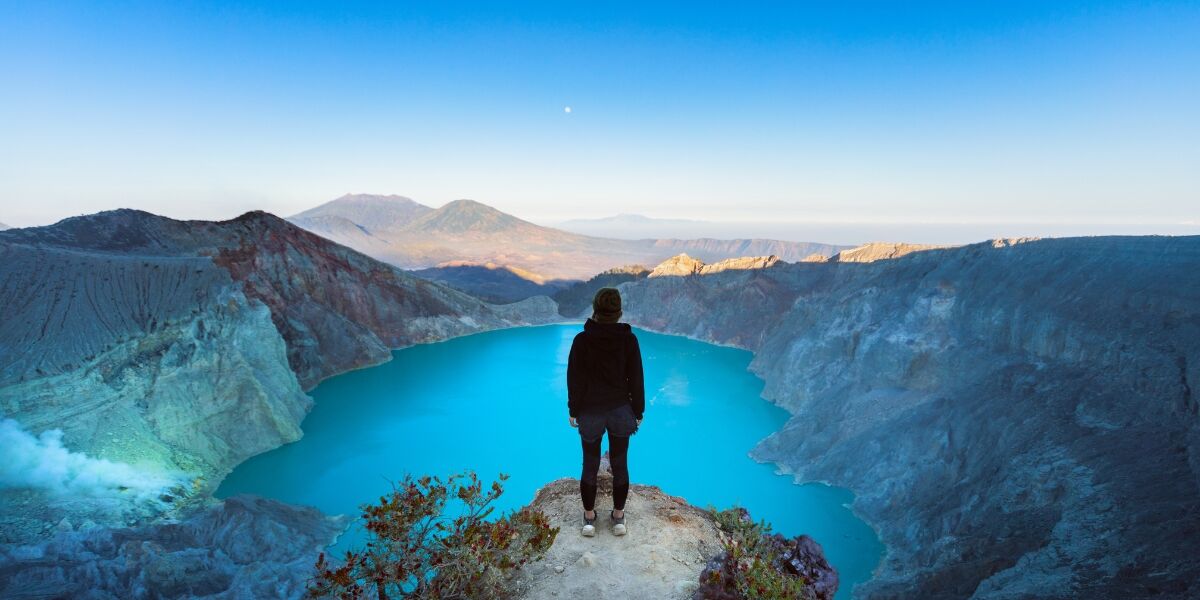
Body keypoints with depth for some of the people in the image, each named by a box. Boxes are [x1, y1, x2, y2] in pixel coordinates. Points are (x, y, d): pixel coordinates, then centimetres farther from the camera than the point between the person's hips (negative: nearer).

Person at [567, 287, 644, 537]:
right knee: (620, 465, 15)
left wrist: (573, 411, 6)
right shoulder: (628, 339, -10)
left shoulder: (582, 340, -12)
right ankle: (618, 518, 28)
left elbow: (574, 380, -7)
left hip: (590, 412, 0)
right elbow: (636, 379, -4)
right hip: (621, 411, 1)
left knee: (590, 466, 15)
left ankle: (589, 519, 28)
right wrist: (638, 412, 7)